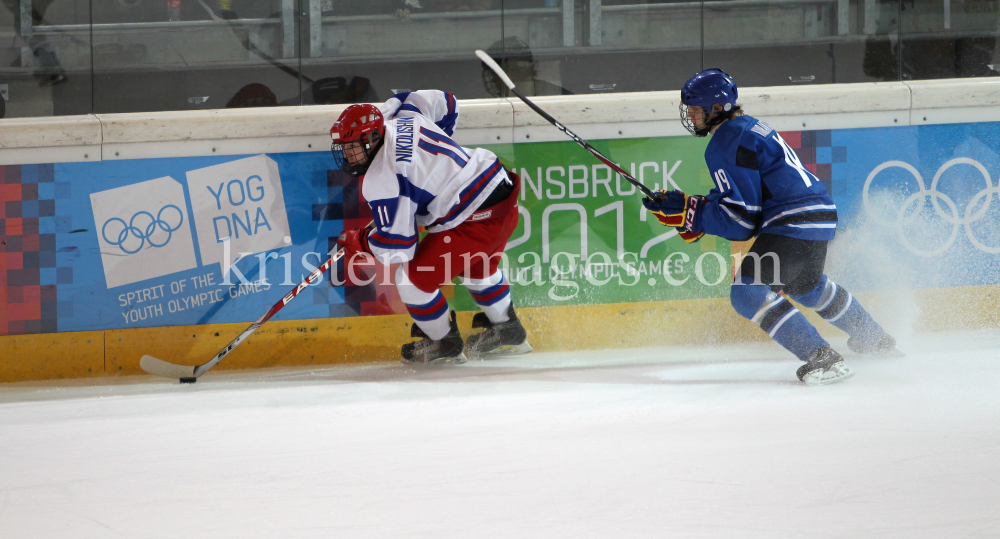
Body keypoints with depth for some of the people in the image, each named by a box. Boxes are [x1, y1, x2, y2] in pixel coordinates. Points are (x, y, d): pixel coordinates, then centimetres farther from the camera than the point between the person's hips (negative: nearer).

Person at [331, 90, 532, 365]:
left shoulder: (381, 179, -17)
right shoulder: (405, 116, 7)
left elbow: (398, 244, -18)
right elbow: (443, 101, 28)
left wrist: (359, 243, 1)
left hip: (476, 221, -10)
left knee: (412, 277, 3)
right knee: (476, 266, 37)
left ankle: (444, 344, 23)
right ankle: (508, 332, 53)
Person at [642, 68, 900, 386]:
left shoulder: (725, 145, -15)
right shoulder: (746, 127, 16)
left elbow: (742, 220, -18)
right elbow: (745, 195, 22)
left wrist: (688, 212, -14)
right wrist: (693, 210, 10)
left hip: (794, 224, -11)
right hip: (820, 215, 11)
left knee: (748, 293, -14)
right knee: (806, 286, 34)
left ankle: (822, 359, -15)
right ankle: (874, 339, 53)